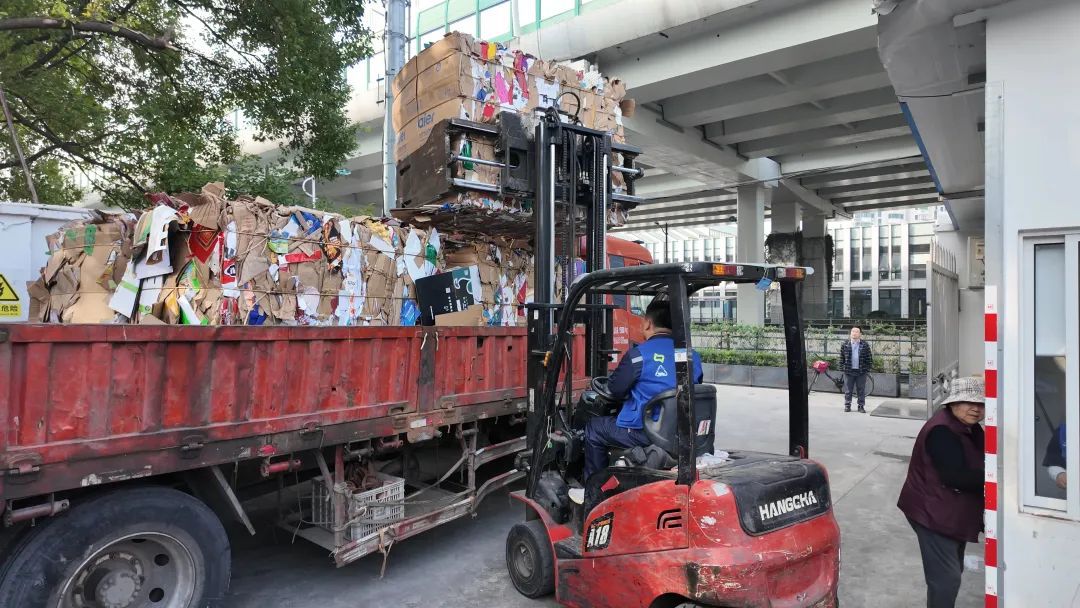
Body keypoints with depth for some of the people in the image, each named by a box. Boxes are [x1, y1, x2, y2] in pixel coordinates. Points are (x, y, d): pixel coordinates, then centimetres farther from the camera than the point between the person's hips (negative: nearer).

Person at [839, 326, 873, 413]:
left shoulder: (865, 345, 1)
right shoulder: (845, 345, 3)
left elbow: (869, 358, 4)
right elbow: (841, 357, 8)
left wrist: (868, 368, -2)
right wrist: (842, 367, 2)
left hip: (861, 371, 0)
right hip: (848, 371, 0)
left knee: (861, 390, 7)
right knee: (848, 390, 6)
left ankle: (861, 406, 17)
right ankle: (847, 405, 14)